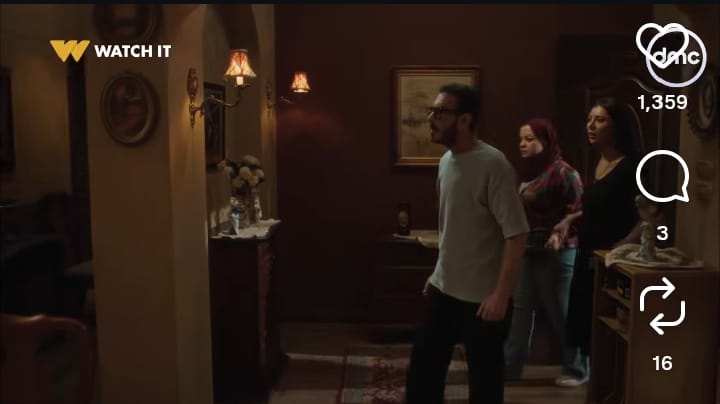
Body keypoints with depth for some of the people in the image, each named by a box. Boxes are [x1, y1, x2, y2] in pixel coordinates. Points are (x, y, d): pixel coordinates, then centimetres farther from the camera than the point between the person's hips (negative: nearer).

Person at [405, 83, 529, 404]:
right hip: (444, 289, 7)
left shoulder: (493, 165, -19)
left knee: (484, 377, 10)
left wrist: (501, 294, -22)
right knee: (423, 367, 15)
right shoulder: (446, 161, 6)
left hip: (483, 296, -7)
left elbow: (516, 234, -20)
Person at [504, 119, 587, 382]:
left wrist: (561, 234, -28)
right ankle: (511, 365, 20)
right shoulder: (527, 172, 12)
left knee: (562, 314, 3)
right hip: (528, 251, 8)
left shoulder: (562, 172, -14)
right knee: (521, 308, 11)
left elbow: (577, 210, -16)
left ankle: (577, 370, 20)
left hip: (555, 254, -8)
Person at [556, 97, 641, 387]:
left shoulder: (630, 166, -15)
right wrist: (571, 218, 7)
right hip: (588, 256, 8)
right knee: (586, 319, 16)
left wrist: (619, 248, -25)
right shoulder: (599, 163, 8)